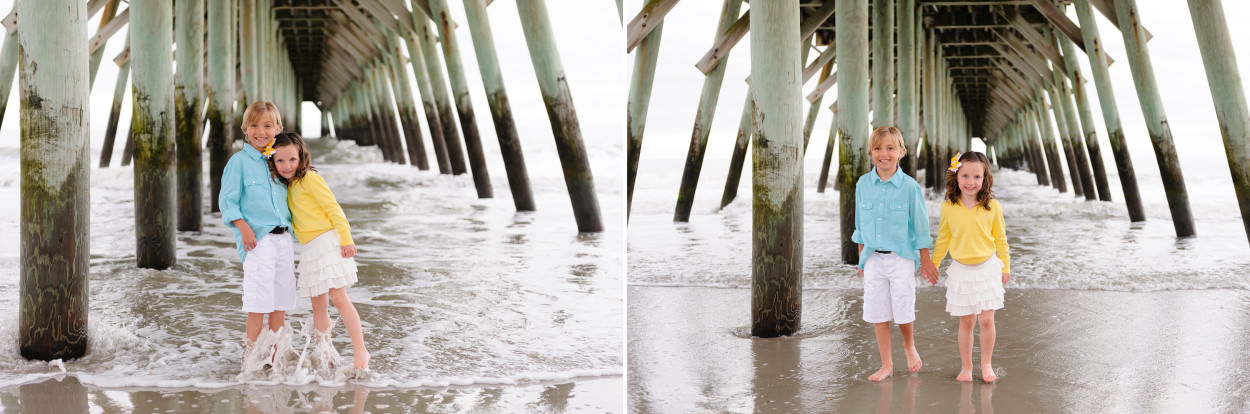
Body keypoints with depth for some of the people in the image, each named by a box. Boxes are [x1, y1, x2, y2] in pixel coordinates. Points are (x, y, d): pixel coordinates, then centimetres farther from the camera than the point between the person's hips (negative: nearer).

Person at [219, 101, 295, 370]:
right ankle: (251, 356, -1)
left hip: (283, 237, 6)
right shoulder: (239, 161, -1)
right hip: (256, 238, -6)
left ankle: (276, 354, 18)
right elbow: (227, 200, -5)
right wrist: (243, 226, -16)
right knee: (258, 302, -10)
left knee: (281, 301, 8)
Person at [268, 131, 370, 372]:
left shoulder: (310, 178, -6)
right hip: (309, 249, 8)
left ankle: (360, 352, -11)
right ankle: (324, 354, 14)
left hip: (327, 241, -8)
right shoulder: (288, 186, 17)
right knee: (318, 304, 8)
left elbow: (332, 206, -10)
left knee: (338, 297, -12)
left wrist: (345, 238, -15)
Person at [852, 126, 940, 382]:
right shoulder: (863, 185, 0)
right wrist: (861, 259, 13)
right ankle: (886, 365, 18)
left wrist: (926, 262, 2)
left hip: (902, 258, -3)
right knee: (878, 314, 5)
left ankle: (909, 346, 34)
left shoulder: (910, 187, -9)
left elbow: (920, 227, -1)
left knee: (903, 311, 2)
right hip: (873, 258, 3)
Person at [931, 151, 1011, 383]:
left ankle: (986, 365, 17)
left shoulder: (992, 207, -5)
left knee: (986, 320, -1)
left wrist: (1005, 267, 10)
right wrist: (933, 264, 15)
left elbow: (1000, 239, 6)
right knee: (966, 321, 6)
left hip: (987, 268, 0)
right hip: (961, 270, 0)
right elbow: (943, 239, 9)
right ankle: (966, 367, 19)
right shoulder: (948, 208, -4)